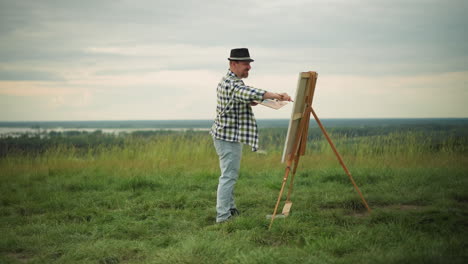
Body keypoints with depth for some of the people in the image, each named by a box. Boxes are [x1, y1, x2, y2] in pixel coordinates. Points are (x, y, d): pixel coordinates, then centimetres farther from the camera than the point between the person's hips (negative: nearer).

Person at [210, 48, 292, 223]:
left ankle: (230, 209, 26)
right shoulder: (232, 84, -21)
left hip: (225, 134, 11)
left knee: (230, 174, 17)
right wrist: (275, 95, -52)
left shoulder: (225, 81, 14)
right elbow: (248, 93, -41)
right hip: (229, 137, -11)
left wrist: (248, 102, 9)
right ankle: (223, 216, -7)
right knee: (228, 176, -9)